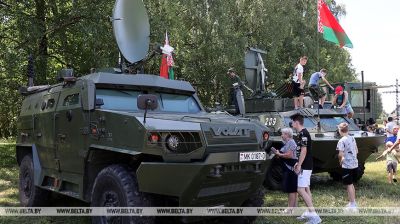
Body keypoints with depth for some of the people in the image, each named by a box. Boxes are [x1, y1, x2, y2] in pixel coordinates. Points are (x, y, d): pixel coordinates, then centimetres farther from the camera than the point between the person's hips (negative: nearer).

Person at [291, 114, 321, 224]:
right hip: (305, 166, 10)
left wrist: (299, 165, -20)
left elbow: (304, 151, -22)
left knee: (301, 189, -13)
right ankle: (309, 212, 20)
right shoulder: (301, 133, 13)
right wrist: (298, 163, 19)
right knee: (306, 189, 13)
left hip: (305, 166, -10)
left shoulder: (303, 133, -17)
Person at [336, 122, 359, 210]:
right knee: (351, 184, 20)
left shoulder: (342, 141, -15)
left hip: (347, 166, -8)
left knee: (349, 185, 1)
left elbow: (340, 154, -20)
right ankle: (353, 202, 28)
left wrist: (340, 161, -3)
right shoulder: (352, 138, 9)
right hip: (355, 164, 8)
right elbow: (356, 151, 16)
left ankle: (352, 205, 5)